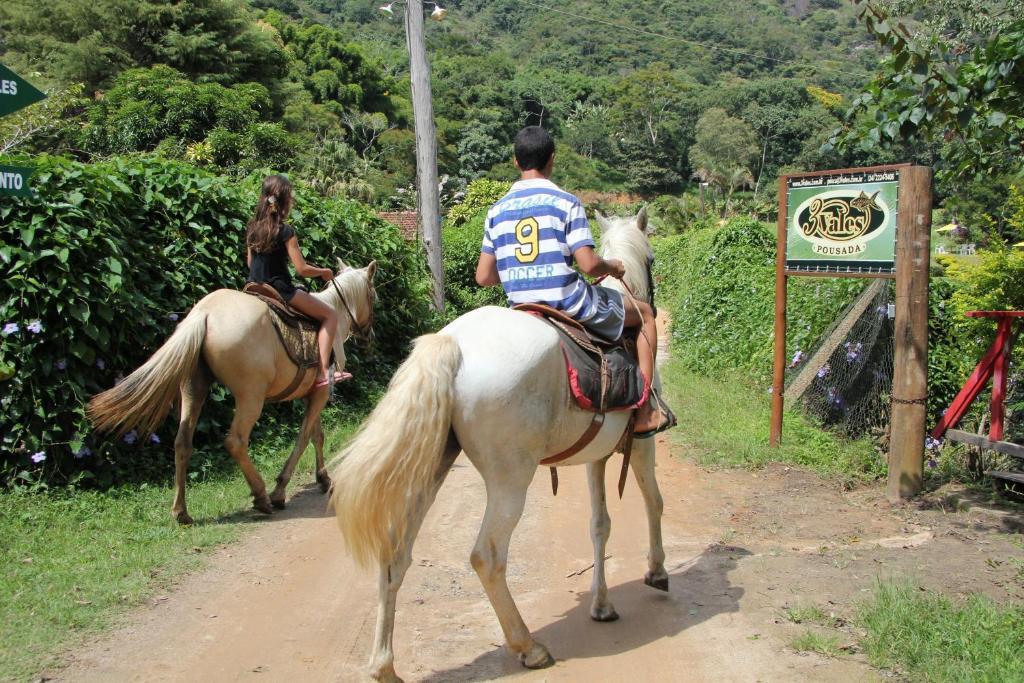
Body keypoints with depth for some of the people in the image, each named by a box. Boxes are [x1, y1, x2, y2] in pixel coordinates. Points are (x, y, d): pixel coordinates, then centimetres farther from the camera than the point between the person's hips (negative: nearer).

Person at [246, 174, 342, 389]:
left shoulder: (252, 228, 5)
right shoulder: (285, 231, -14)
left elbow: (250, 262, 15)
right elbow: (302, 270, -15)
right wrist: (324, 272, 3)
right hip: (280, 290, -7)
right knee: (330, 315, 1)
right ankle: (323, 372, -9)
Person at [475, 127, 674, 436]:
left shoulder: (497, 210, 5)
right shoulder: (566, 202, -9)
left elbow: (483, 277, 4)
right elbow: (588, 264, -17)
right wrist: (612, 267, 6)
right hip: (570, 305, -5)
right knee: (644, 313, 17)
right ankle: (645, 413, 13)